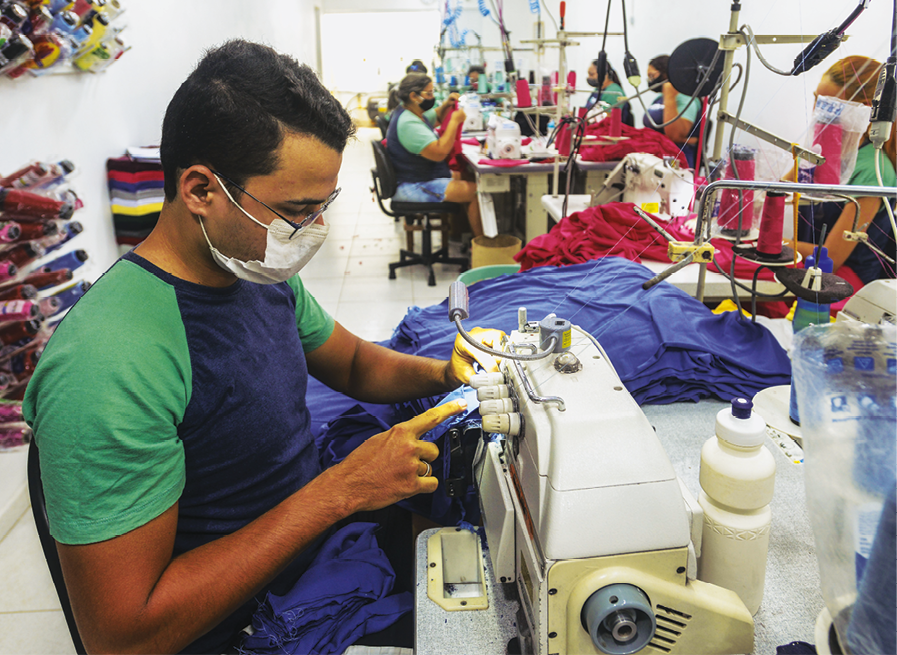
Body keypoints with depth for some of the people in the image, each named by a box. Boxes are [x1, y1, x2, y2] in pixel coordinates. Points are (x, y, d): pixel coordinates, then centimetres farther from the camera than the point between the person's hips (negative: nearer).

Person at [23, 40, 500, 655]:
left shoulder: (262, 273, -5)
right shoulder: (107, 367, -31)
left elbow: (355, 362, 11)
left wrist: (441, 373, -11)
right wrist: (339, 492, -30)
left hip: (316, 540, 7)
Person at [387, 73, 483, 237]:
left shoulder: (413, 113, 8)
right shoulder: (409, 124, -25)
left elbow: (435, 118, 28)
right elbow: (440, 152, -32)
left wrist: (446, 105, 6)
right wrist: (455, 121, -23)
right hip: (413, 188, -12)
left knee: (463, 176, 26)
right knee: (476, 192, -17)